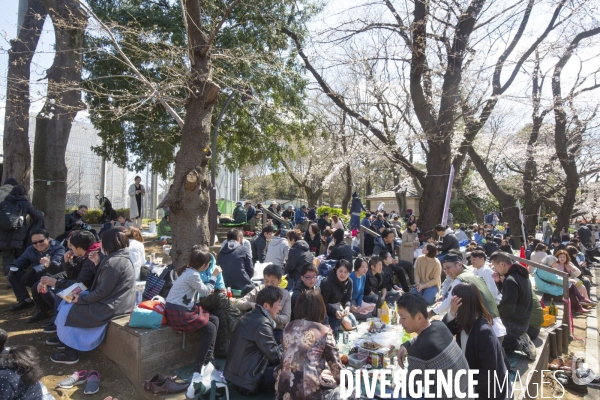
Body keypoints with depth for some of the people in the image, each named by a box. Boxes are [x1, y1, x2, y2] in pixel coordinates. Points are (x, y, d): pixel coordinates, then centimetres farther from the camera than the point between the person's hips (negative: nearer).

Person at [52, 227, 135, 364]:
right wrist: (98, 263, 5)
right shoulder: (121, 257, 7)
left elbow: (102, 291, -22)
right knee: (69, 302, 22)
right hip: (115, 301, 10)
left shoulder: (114, 262, -24)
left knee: (67, 311, 5)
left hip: (111, 307, -10)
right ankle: (71, 347, 31)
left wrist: (80, 299, -8)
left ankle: (70, 353, 18)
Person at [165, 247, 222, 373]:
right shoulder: (192, 275, -22)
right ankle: (198, 367, -2)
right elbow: (206, 292, -11)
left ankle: (209, 358, 8)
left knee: (215, 320, 7)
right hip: (177, 313, -10)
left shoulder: (189, 270, 9)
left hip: (184, 308, 10)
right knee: (210, 328, -9)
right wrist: (214, 276, -4)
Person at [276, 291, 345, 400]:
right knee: (337, 379, 22)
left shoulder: (289, 327, 9)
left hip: (284, 388, 5)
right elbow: (335, 364, 1)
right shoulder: (324, 331, -5)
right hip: (309, 389, -4)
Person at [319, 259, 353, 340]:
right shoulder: (326, 283, -27)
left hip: (337, 307, 7)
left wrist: (347, 307, -26)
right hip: (325, 309, -6)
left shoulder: (349, 282, -8)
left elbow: (348, 299, -3)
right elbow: (323, 303, -22)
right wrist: (334, 311, -37)